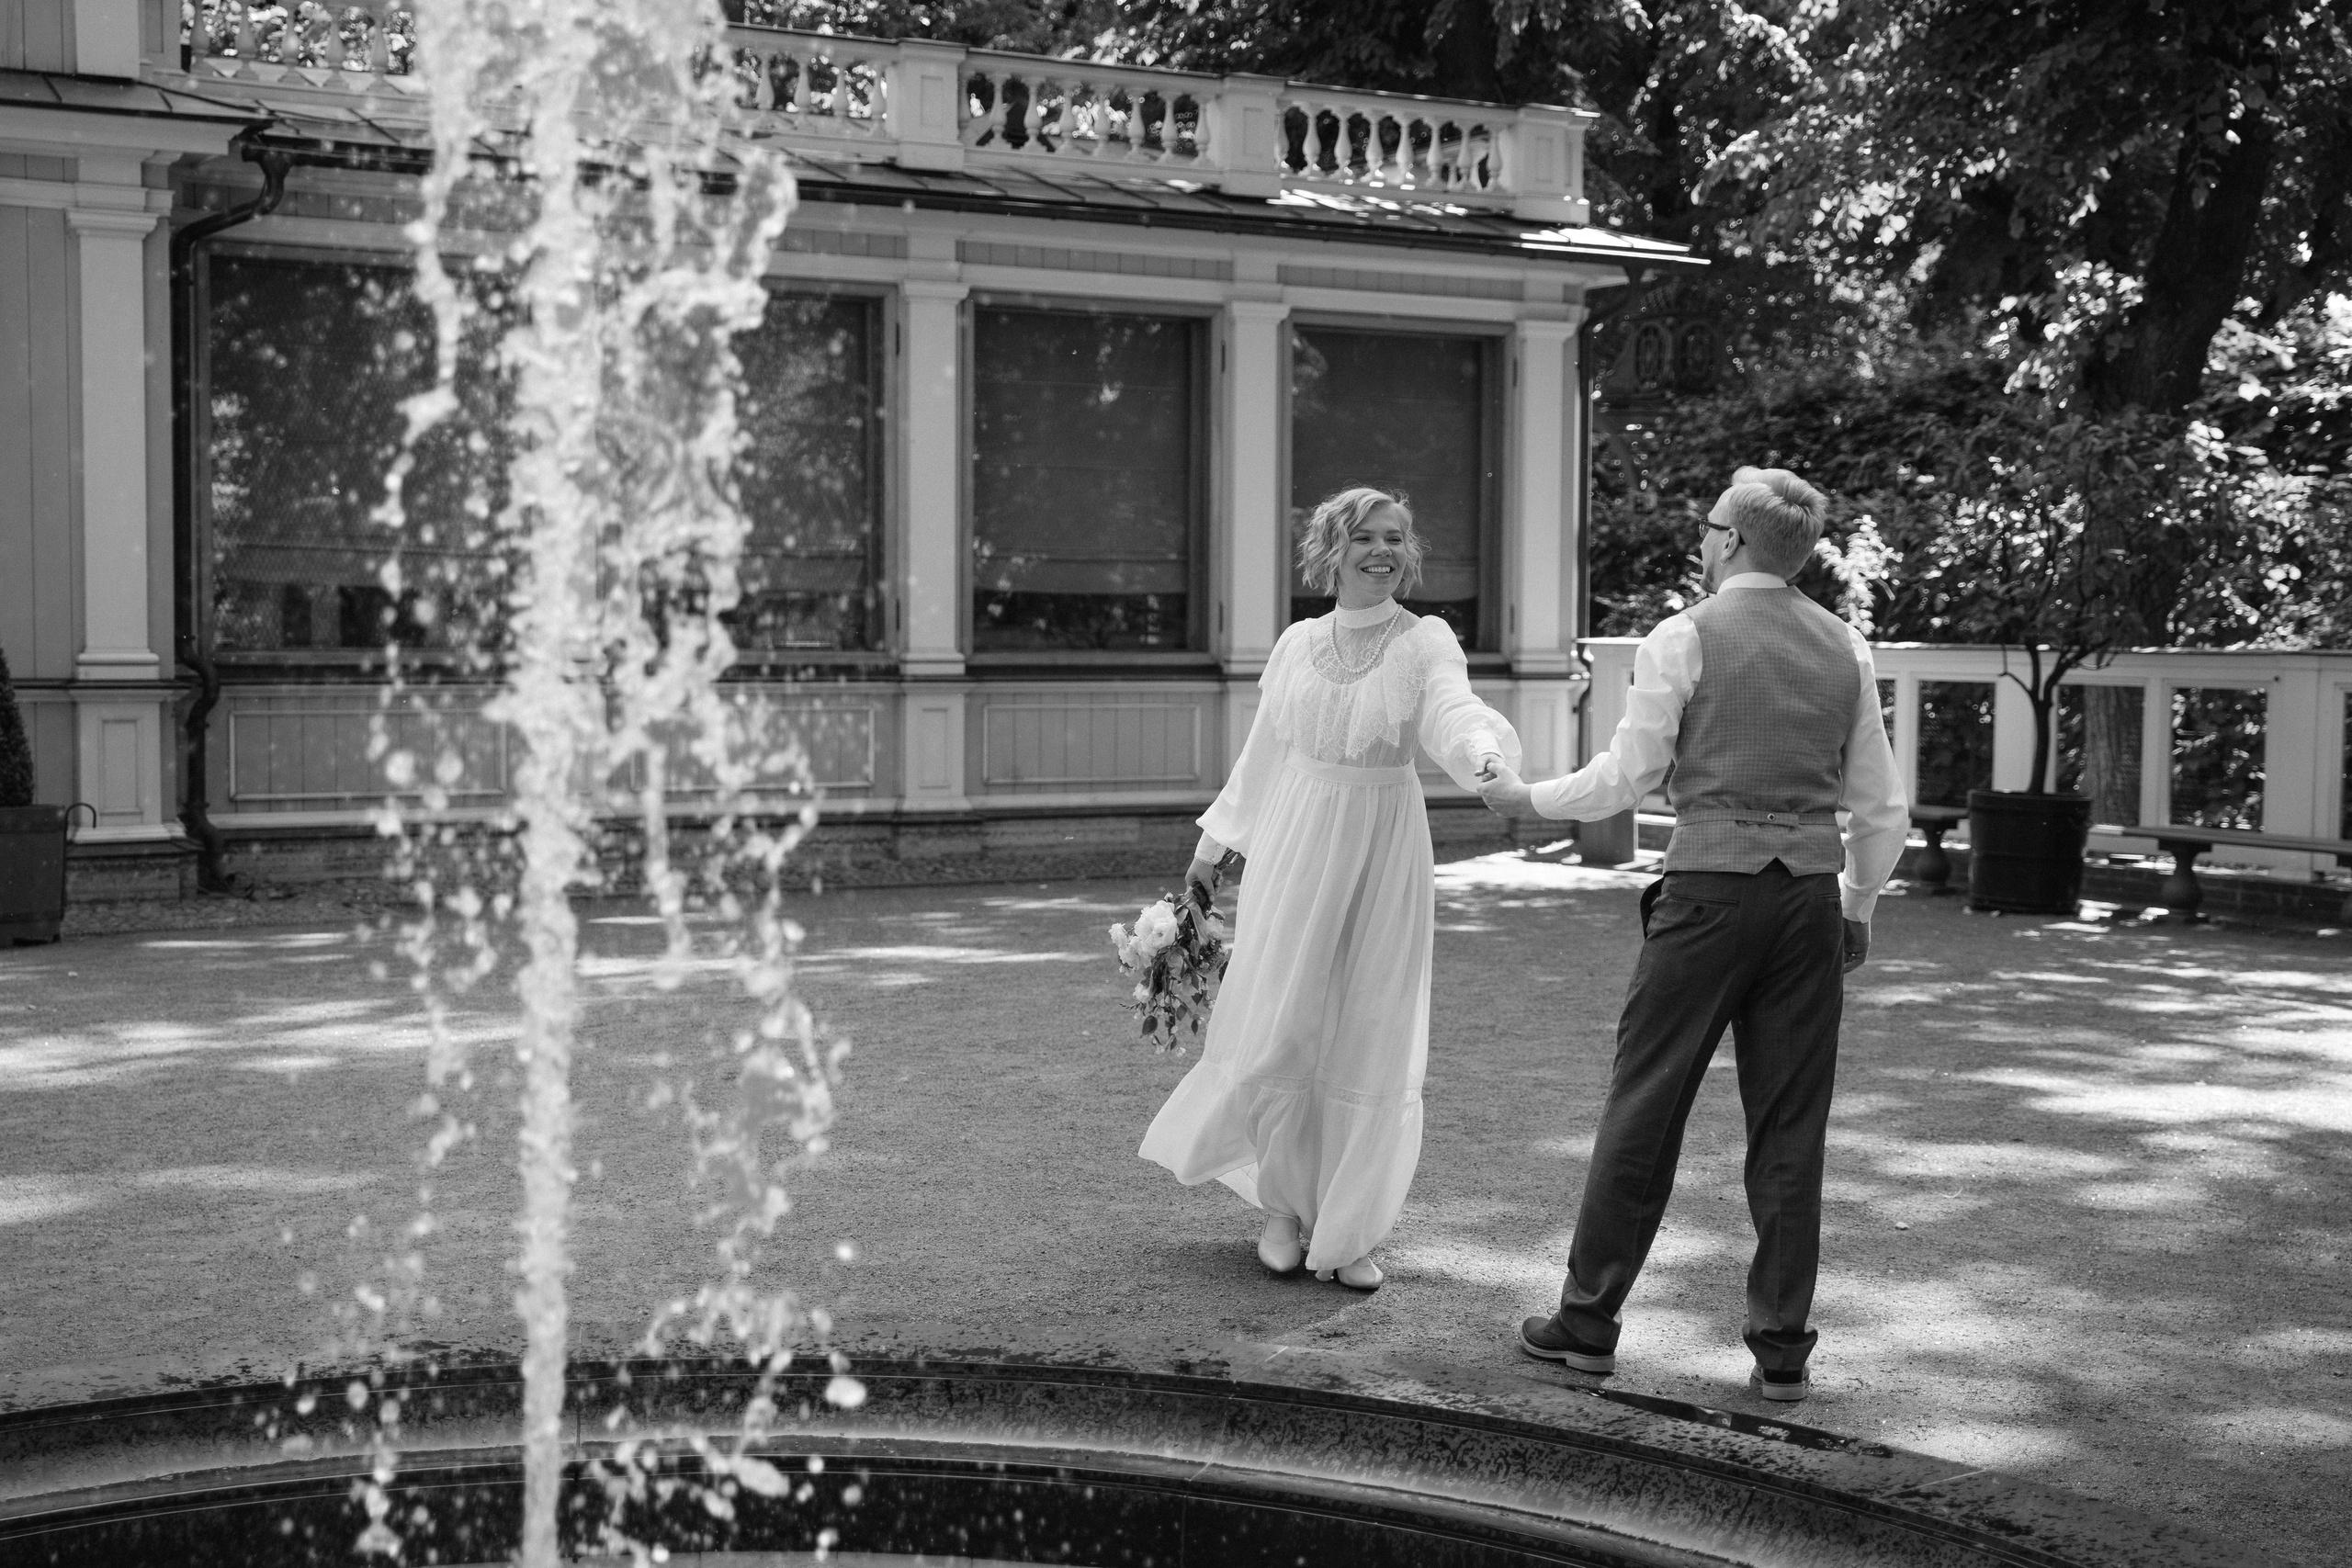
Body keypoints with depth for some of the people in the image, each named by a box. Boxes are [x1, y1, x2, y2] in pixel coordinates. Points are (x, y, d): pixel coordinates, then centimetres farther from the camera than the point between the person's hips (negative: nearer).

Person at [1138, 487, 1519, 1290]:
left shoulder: (1425, 640, -2)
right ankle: (1285, 1205, 24)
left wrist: (1489, 756, -44)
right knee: (1276, 1033, 0)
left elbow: (1453, 712, -22)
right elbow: (1263, 751, 16)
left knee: (1370, 1040, 2)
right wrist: (1212, 846, 20)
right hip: (1297, 846, 2)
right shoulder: (1298, 642, 7)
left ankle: (1348, 1231, 16)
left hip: (1385, 851, -2)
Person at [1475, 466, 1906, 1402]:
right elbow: (1882, 808, 12)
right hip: (1811, 896, 4)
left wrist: (1527, 798, 13)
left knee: (1644, 1110, 4)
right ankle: (1782, 1353, 12)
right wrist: (1857, 908, 25)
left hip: (1710, 890, -4)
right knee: (1790, 1129, 8)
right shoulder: (1844, 648, 10)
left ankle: (1587, 1324, 13)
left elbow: (1625, 779, -3)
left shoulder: (1685, 638, -4)